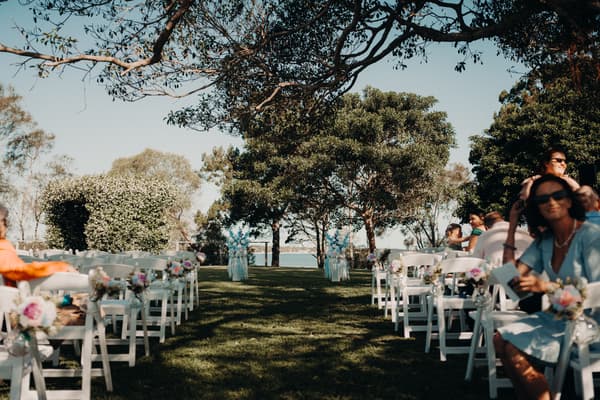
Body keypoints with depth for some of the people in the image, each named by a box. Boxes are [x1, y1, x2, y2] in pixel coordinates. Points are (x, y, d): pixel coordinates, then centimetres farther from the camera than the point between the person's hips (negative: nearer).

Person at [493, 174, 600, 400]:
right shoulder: (544, 240, 6)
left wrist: (546, 286, -31)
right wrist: (512, 226, -1)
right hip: (558, 317, 8)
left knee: (515, 350, -20)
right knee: (501, 340, -4)